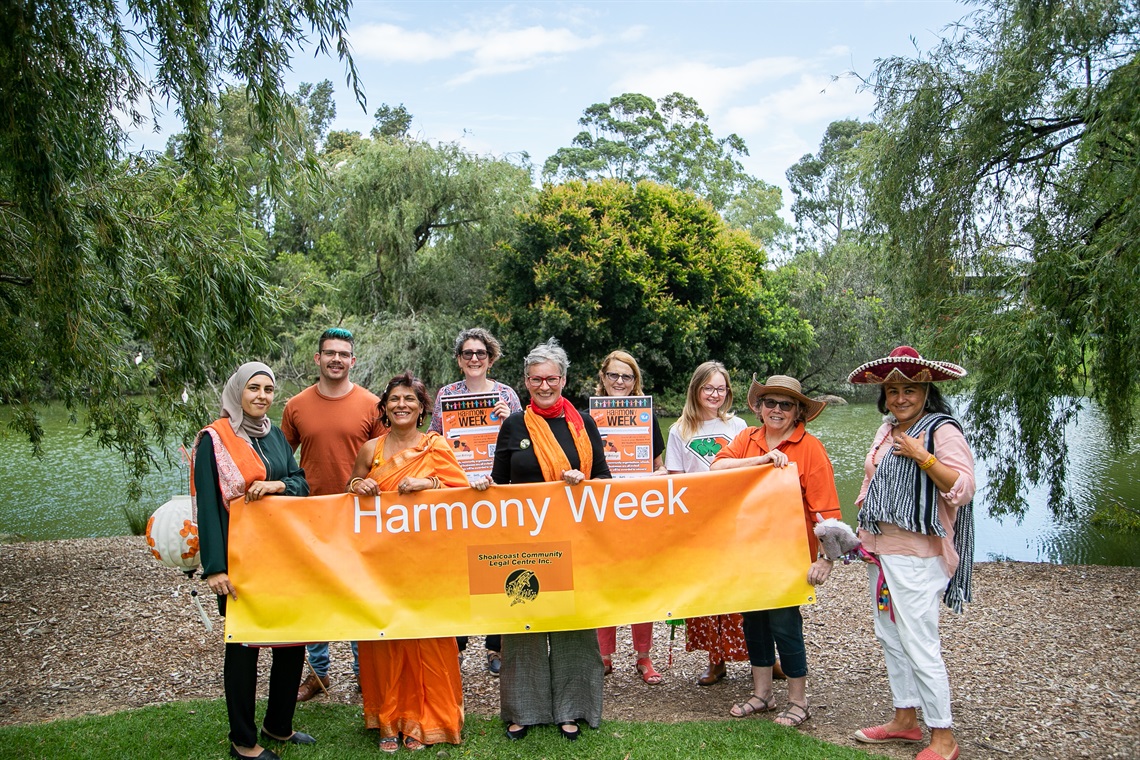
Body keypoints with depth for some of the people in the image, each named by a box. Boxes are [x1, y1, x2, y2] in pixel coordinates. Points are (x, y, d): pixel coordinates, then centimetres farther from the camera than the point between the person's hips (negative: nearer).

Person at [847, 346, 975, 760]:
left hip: (916, 556, -9)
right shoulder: (887, 430, 13)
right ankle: (905, 718, 31)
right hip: (880, 550, 9)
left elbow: (963, 489, -21)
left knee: (919, 644, -4)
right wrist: (862, 531, 18)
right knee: (889, 637, 16)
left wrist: (922, 456, -27)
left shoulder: (942, 431, -11)